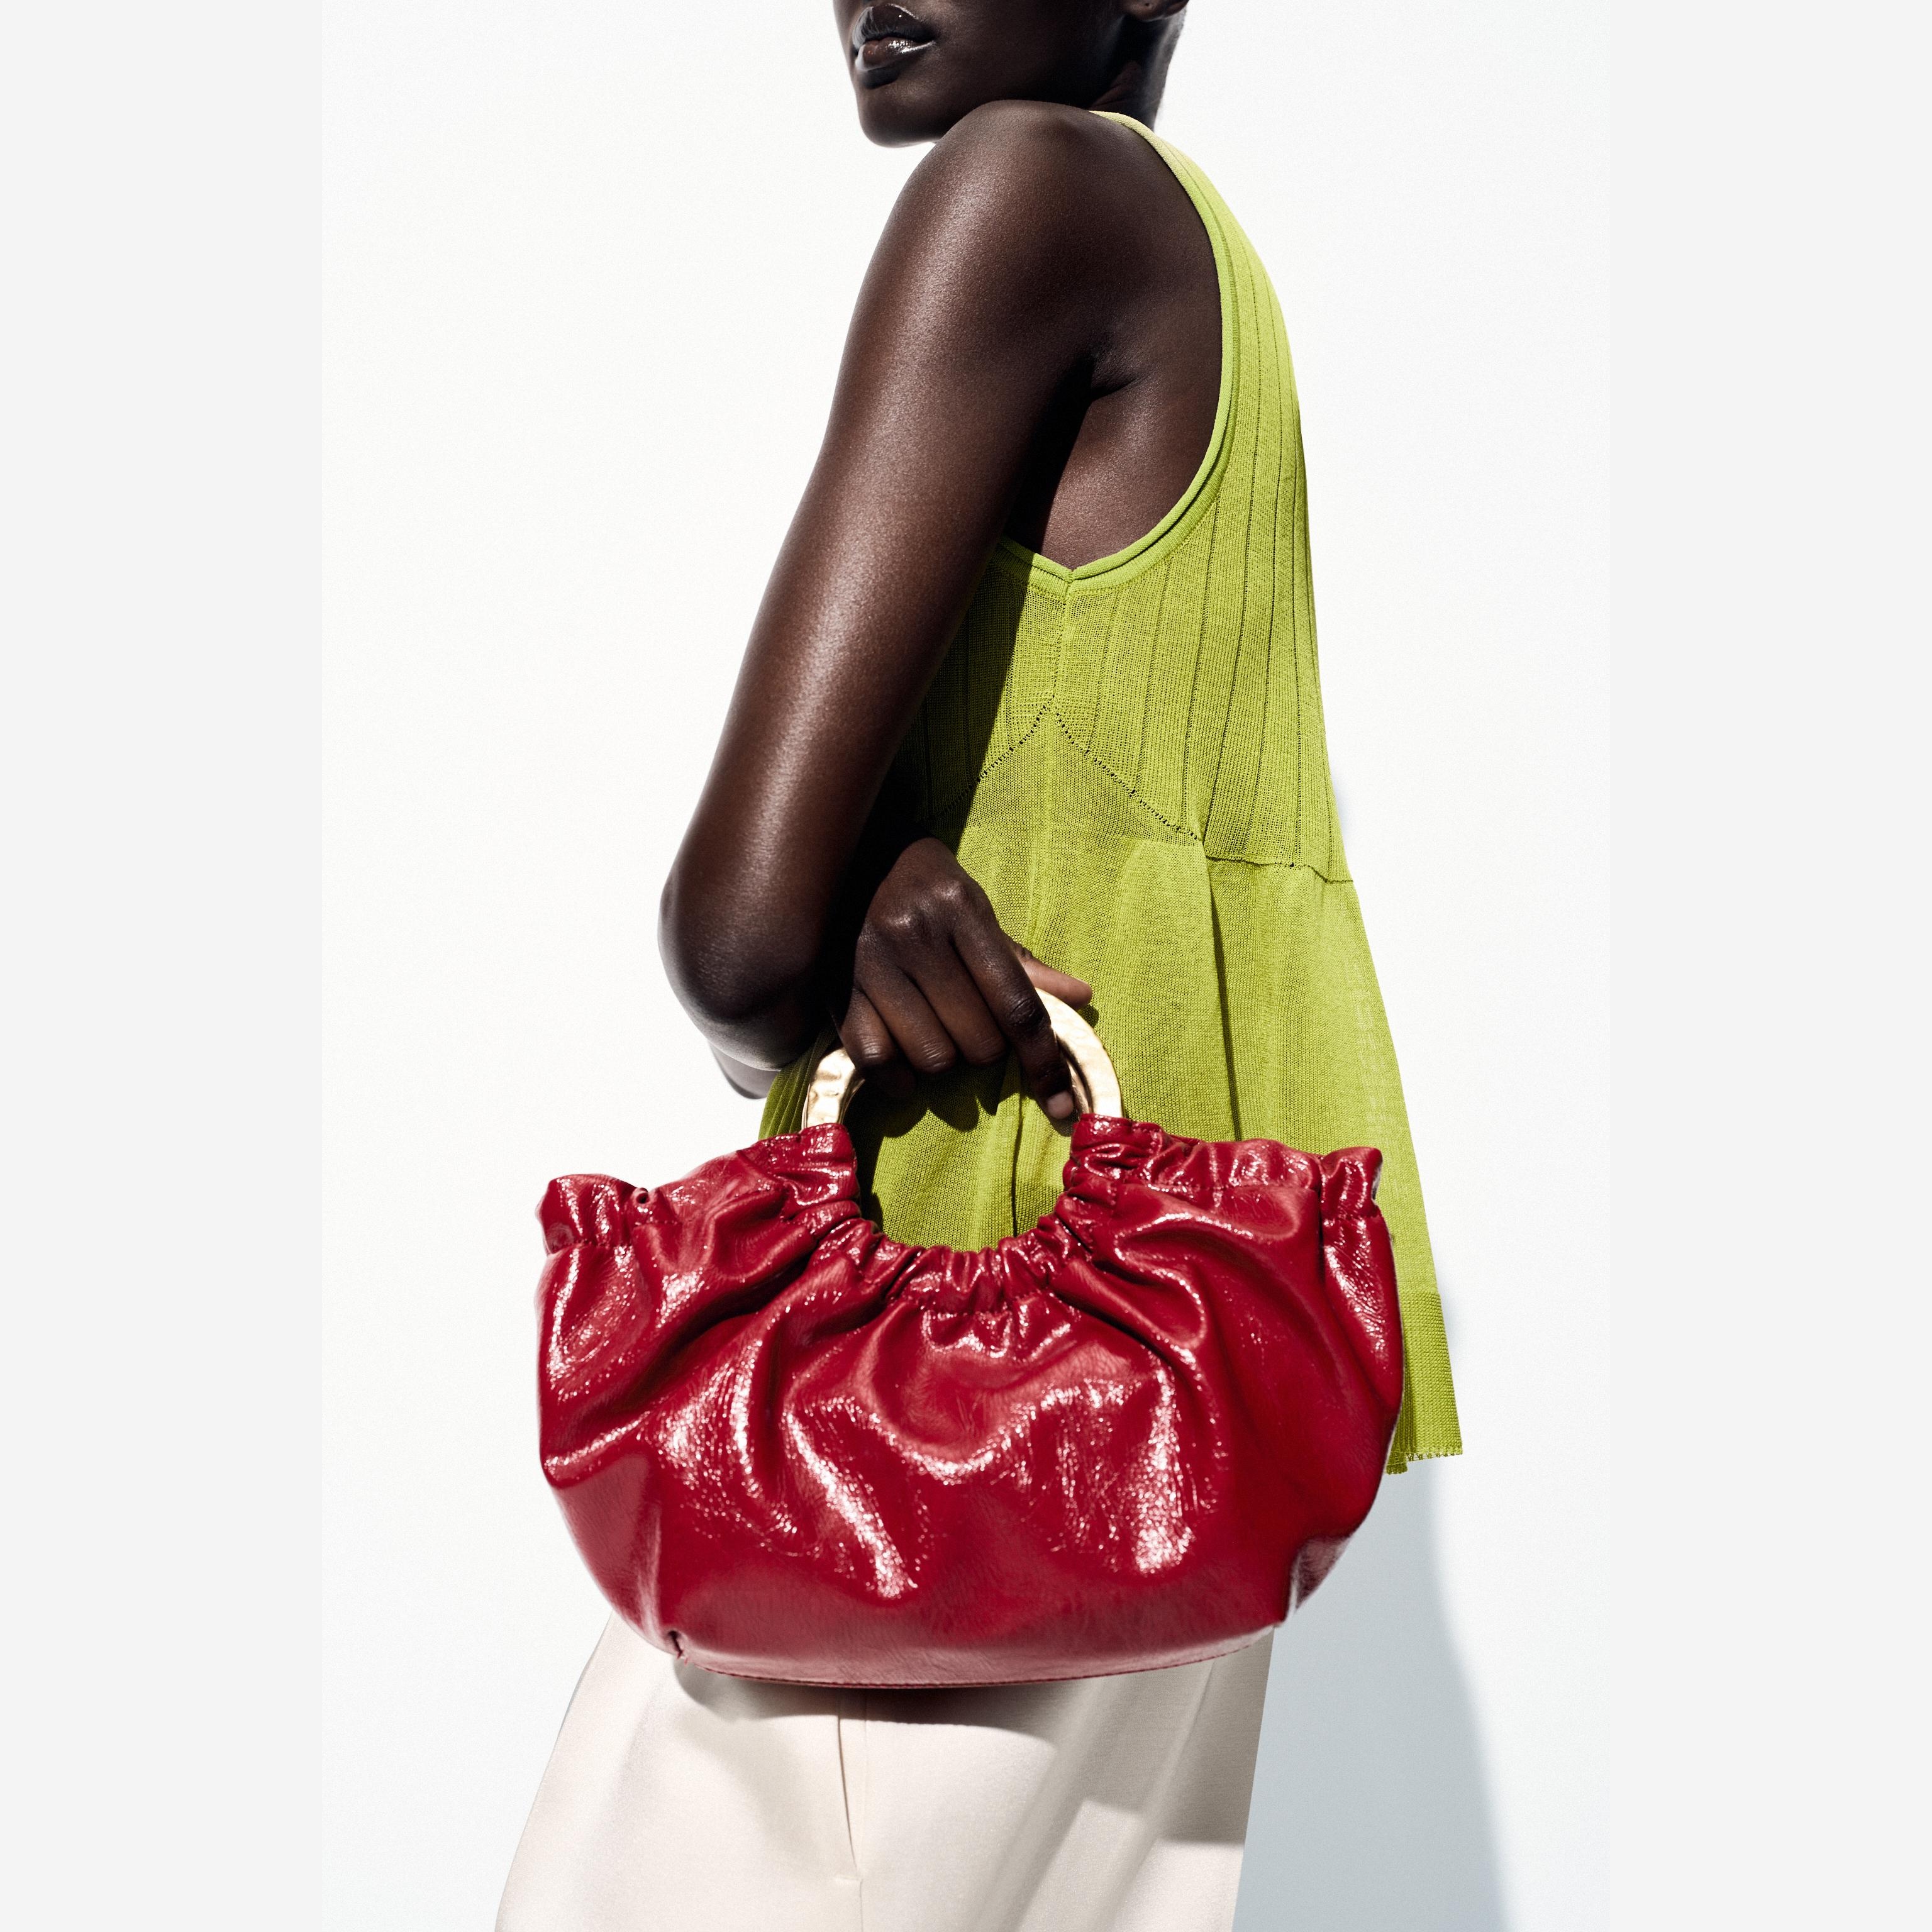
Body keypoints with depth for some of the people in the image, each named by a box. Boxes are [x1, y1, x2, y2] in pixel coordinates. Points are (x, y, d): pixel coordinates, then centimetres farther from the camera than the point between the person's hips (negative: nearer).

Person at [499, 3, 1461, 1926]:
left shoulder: (1027, 177, -10)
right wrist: (895, 888, -12)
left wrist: (767, 1022, 3)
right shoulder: (1184, 274, 19)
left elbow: (746, 918, -19)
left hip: (1021, 1241, -9)